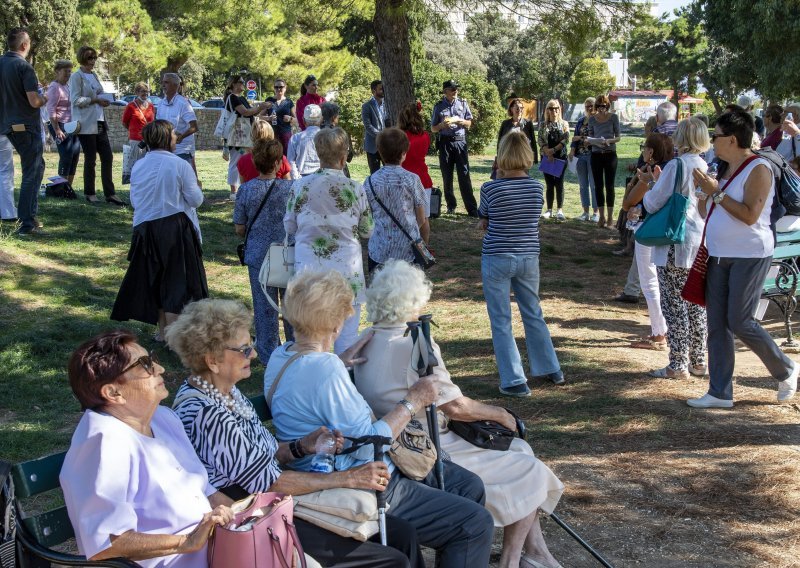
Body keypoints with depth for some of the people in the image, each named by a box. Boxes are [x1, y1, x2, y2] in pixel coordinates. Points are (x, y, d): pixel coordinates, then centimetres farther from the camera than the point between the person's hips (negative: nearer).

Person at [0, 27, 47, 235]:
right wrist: (43, 99, 0)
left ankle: (29, 215, 22)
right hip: (27, 126, -8)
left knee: (36, 165, 22)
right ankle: (27, 224, -1)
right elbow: (34, 101, -20)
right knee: (31, 173, -1)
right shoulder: (24, 67, -16)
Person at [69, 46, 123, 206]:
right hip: (86, 123, -7)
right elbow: (75, 99, -14)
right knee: (90, 159, 0)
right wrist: (95, 100, -18)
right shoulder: (76, 77, -7)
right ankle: (89, 193, 12)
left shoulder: (94, 75, 16)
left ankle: (110, 194, 5)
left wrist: (104, 100, 3)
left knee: (107, 157, 2)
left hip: (99, 122, 7)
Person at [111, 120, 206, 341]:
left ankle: (162, 330, 25)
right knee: (177, 281, 4)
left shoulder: (138, 166, 0)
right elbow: (196, 200, -10)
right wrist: (195, 186, 10)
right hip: (176, 228, -4)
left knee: (155, 278, 17)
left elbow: (134, 201, 7)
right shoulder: (180, 165, -14)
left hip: (146, 230, 5)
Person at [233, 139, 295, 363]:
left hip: (258, 254, 1)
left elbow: (239, 229, -2)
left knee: (264, 305, 12)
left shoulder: (246, 189, -8)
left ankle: (268, 353, 20)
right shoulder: (290, 188, -12)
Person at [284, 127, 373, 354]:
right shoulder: (355, 189, -9)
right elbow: (367, 231, 2)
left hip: (309, 269, 1)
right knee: (347, 333, 9)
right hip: (347, 269, -1)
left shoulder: (300, 186, -6)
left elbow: (289, 227, 4)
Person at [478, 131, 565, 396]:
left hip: (497, 260, -4)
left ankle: (514, 381, 5)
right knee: (533, 315, 21)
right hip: (529, 258, 4)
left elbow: (483, 223, 1)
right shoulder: (537, 187, -2)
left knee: (501, 322, 5)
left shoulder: (491, 189, -13)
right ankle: (551, 370, 32)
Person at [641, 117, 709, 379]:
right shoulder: (706, 167, 7)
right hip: (701, 243, 7)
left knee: (674, 305, -1)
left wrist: (652, 182, 7)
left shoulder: (676, 166, -15)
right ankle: (698, 361, 21)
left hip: (675, 245, -7)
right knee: (696, 305, 14)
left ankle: (678, 365, 2)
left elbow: (654, 203, -11)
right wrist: (659, 180, 15)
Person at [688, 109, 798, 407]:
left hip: (750, 256, -8)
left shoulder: (758, 169, -13)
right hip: (719, 256, 8)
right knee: (717, 324, 4)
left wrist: (717, 192, -20)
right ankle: (720, 393, 9)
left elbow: (750, 215, -24)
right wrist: (705, 190, 2)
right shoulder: (726, 170, 14)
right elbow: (705, 213, 18)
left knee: (740, 321, -7)